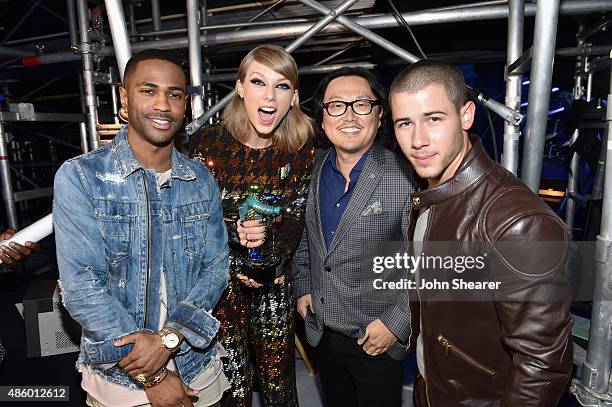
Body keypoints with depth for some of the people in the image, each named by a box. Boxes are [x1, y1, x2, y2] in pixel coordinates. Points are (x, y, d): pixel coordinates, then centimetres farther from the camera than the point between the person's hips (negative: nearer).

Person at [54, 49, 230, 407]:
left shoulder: (203, 182, -2)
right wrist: (150, 378, -16)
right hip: (117, 374, -2)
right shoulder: (79, 177, -12)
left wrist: (170, 337, -18)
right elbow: (80, 286, -17)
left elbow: (216, 267, -3)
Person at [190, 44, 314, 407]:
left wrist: (272, 255, -19)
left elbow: (295, 219, -1)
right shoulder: (209, 144, -11)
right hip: (221, 283, -1)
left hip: (274, 285, 2)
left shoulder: (301, 151, -6)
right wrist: (236, 232, -19)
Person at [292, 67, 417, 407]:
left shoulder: (407, 178, -19)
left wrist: (397, 322, -16)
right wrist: (303, 288, 6)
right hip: (322, 333, 5)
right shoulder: (313, 174, -1)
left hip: (378, 340, -5)